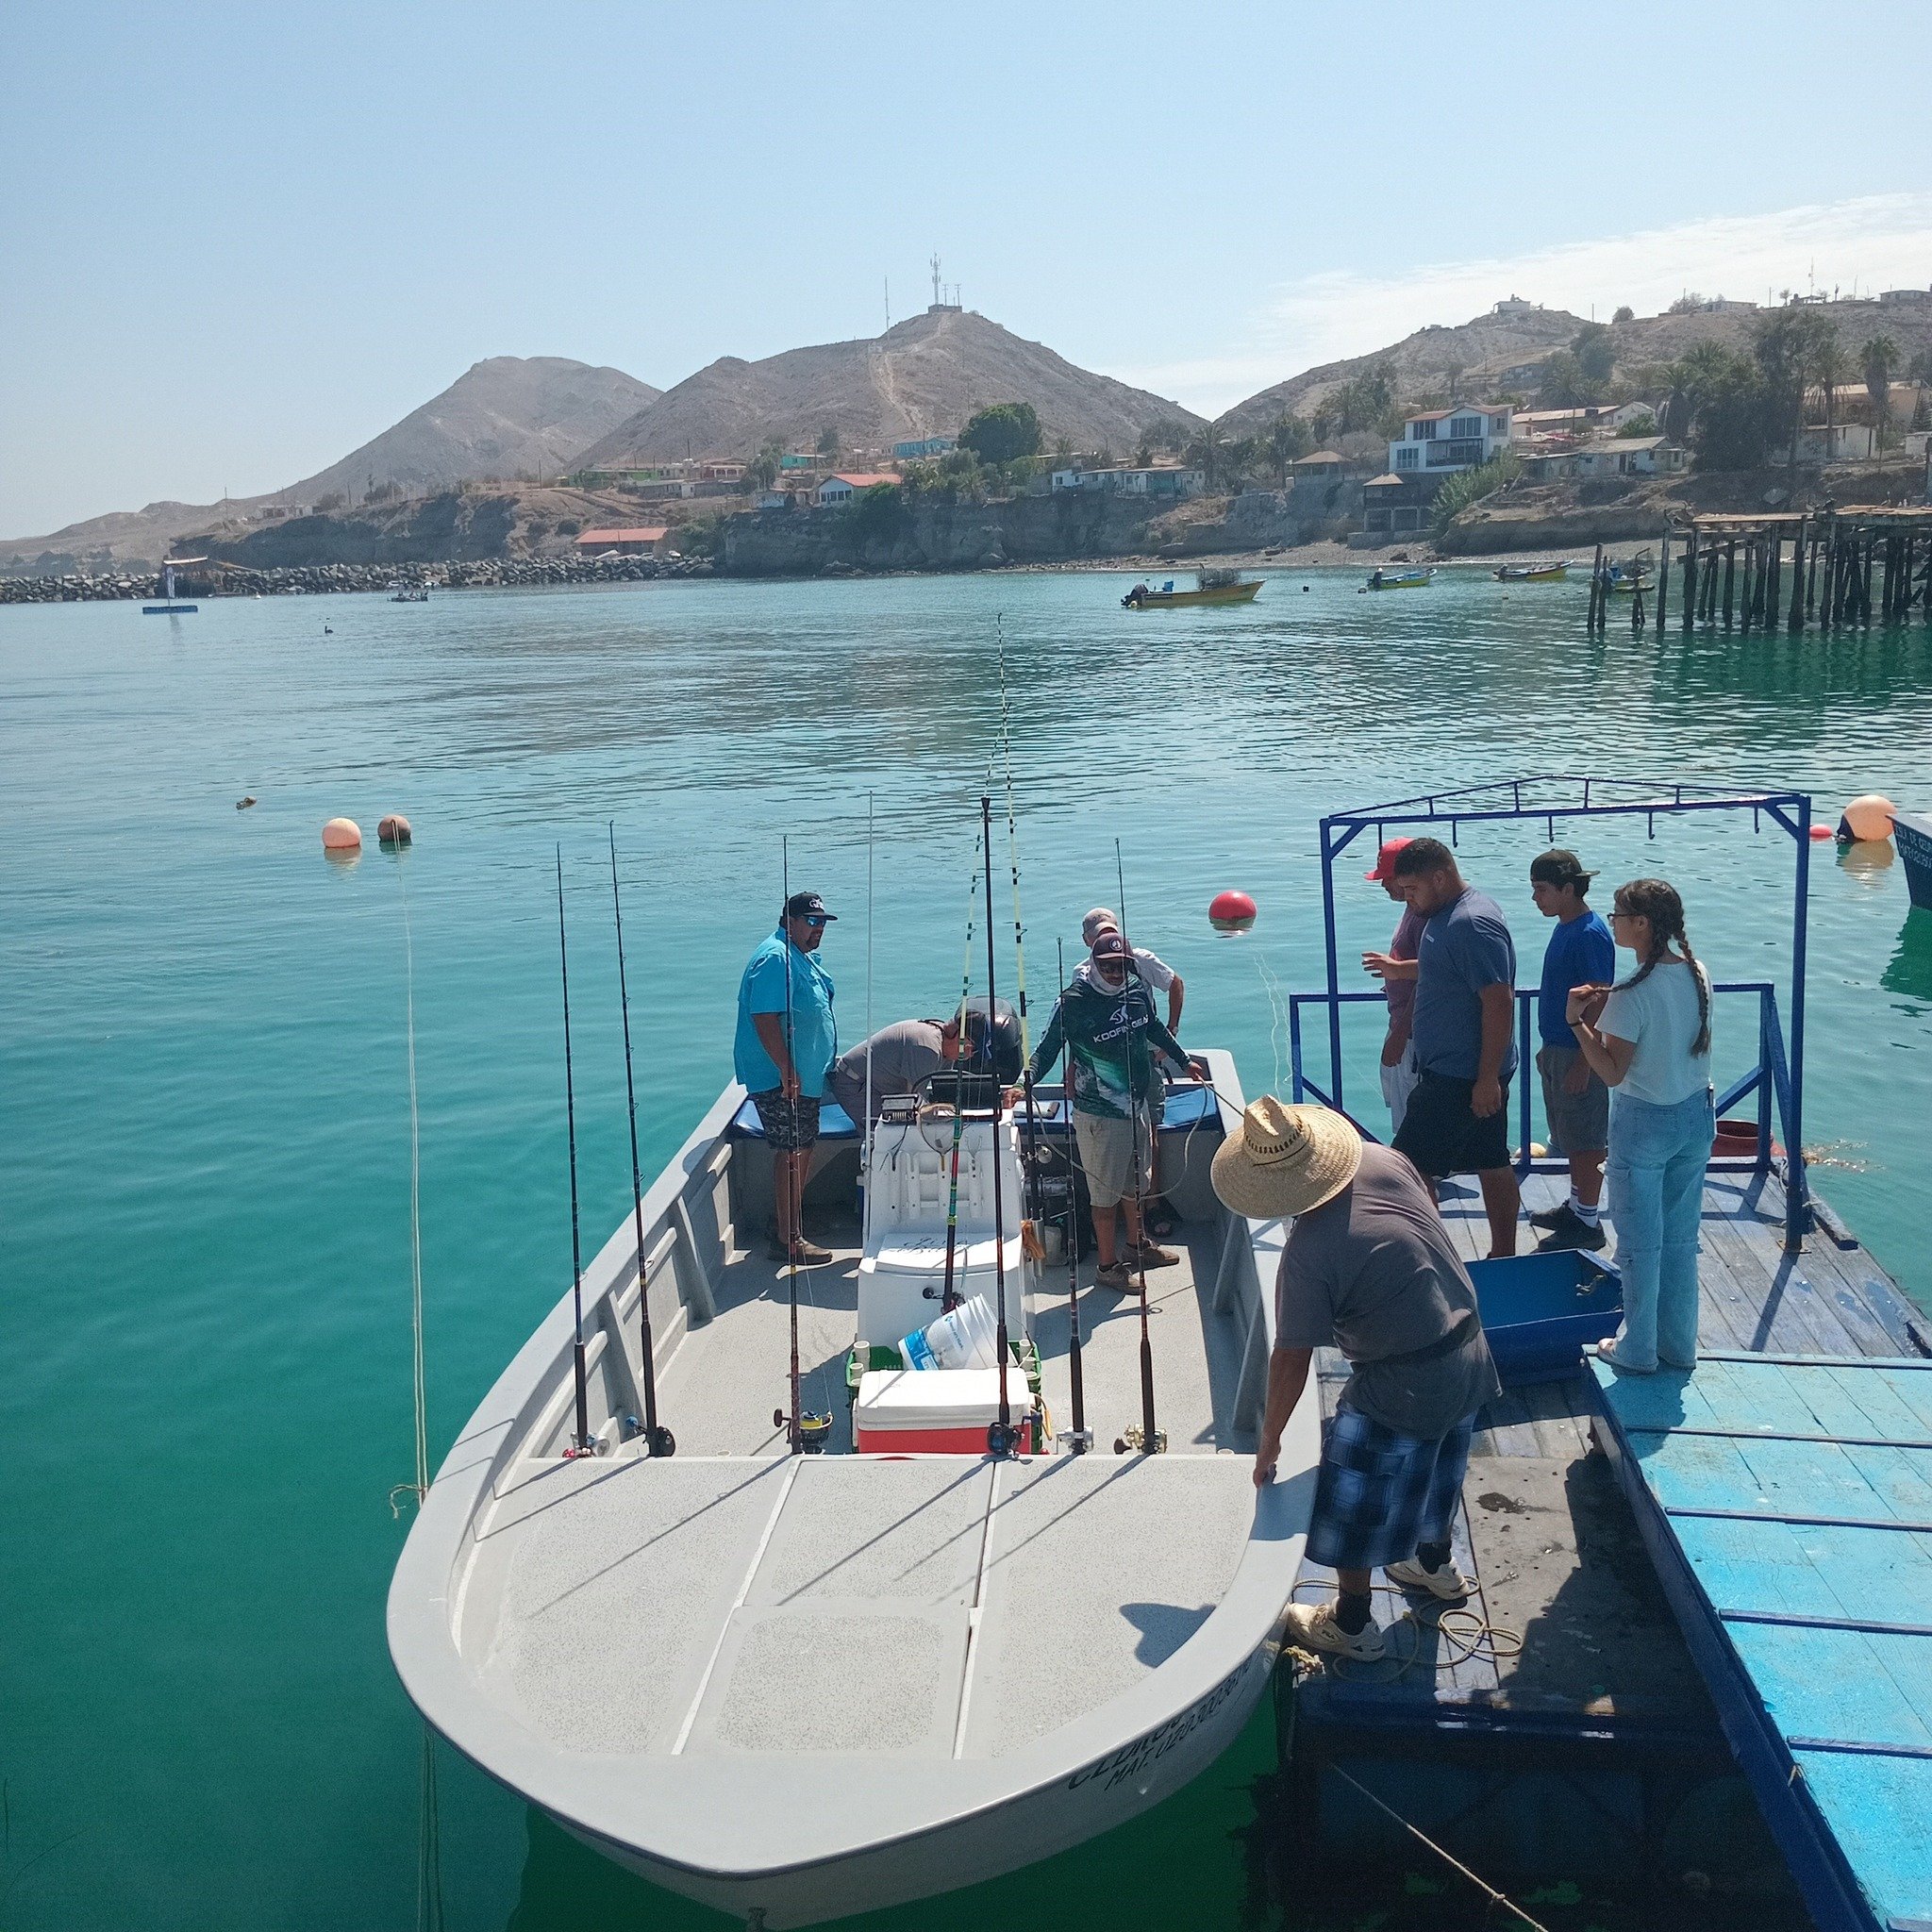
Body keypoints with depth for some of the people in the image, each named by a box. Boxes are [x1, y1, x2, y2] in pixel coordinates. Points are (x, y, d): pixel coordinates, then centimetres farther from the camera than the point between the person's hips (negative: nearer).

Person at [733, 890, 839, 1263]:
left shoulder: (801, 957, 16)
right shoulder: (775, 958, -18)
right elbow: (764, 1017, -26)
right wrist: (786, 1071, -27)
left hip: (804, 1077, 11)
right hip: (780, 1079, -11)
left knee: (802, 1149, 17)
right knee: (791, 1152, -8)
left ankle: (788, 1223, 30)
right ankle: (788, 1240, -3)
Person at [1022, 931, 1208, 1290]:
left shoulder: (1137, 988, 0)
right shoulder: (1073, 1002, -18)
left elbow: (1154, 1028, 18)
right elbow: (1048, 1048, -15)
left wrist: (1183, 1061, 28)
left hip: (1138, 1104, 7)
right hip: (1099, 1115, -7)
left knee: (1136, 1181, 23)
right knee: (1105, 1192, 2)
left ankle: (1137, 1245, 42)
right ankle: (1108, 1266, 15)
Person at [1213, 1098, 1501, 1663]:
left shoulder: (1307, 1255, -26)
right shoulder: (1385, 1161, -9)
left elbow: (1291, 1360, -18)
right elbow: (1430, 1206, 12)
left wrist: (1269, 1440, -5)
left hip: (1402, 1389, -8)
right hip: (1469, 1355, 8)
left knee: (1355, 1506, 11)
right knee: (1437, 1466, 31)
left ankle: (1352, 1624, 27)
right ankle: (1436, 1566, 53)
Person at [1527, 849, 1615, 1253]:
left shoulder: (1590, 935, -20)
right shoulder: (1565, 927, 9)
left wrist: (1582, 1064, -22)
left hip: (1579, 1054, -9)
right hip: (1557, 1049, 9)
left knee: (1585, 1142, 1)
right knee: (1571, 1139, 20)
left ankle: (1588, 1224, 10)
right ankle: (1577, 1206, 32)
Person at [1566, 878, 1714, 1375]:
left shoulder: (1633, 994, -22)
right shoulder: (1698, 975, -1)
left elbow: (1613, 1072, -19)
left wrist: (1578, 1020, -16)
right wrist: (1610, 1008, 7)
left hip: (1643, 1124, -7)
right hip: (1696, 1116, 7)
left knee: (1639, 1242, 8)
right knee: (1681, 1239, 17)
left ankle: (1638, 1349, 19)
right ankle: (1679, 1344, 28)